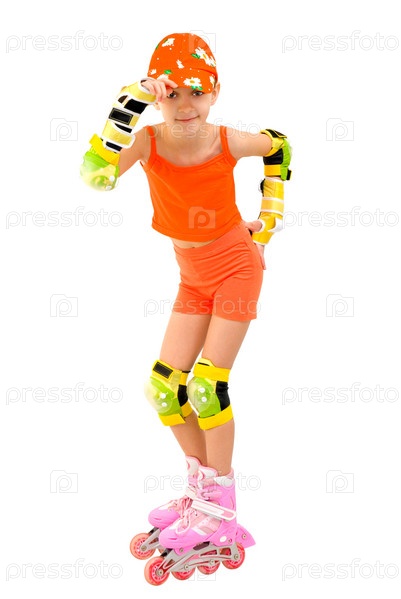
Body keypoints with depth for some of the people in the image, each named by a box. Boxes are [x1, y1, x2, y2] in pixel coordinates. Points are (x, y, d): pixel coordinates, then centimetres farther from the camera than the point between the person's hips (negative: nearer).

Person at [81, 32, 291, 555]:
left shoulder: (228, 142, -19)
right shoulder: (147, 141, -17)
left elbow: (279, 148, 5)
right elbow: (96, 176, -38)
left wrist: (270, 218, 4)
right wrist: (132, 99, -38)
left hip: (237, 267, -4)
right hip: (193, 276, 4)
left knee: (205, 387, -10)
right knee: (164, 389, 4)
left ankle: (219, 507, 8)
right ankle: (203, 485, 24)